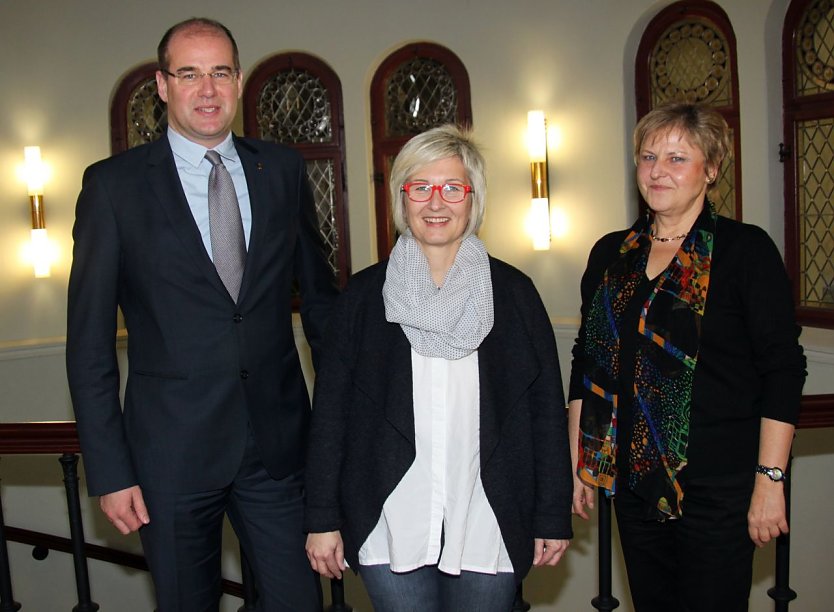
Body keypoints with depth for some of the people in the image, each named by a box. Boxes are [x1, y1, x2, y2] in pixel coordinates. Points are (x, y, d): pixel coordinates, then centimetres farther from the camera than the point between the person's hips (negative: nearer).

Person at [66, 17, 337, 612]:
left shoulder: (283, 169, 5)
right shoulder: (114, 184, -3)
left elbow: (319, 291, 13)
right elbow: (89, 340, -3)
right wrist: (110, 471, -6)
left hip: (278, 442, 2)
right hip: (172, 449, -2)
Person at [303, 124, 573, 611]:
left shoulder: (513, 292, 1)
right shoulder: (365, 294, 1)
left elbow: (547, 409, 2)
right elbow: (330, 410, 2)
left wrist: (554, 516, 2)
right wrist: (322, 518, 0)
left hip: (489, 529, 1)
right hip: (389, 529, 0)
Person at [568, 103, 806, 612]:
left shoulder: (746, 250, -7)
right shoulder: (610, 254, 7)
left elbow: (783, 371, -9)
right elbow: (587, 365, 11)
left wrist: (770, 479, -13)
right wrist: (578, 464, 10)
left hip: (718, 487, -4)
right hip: (634, 479, 5)